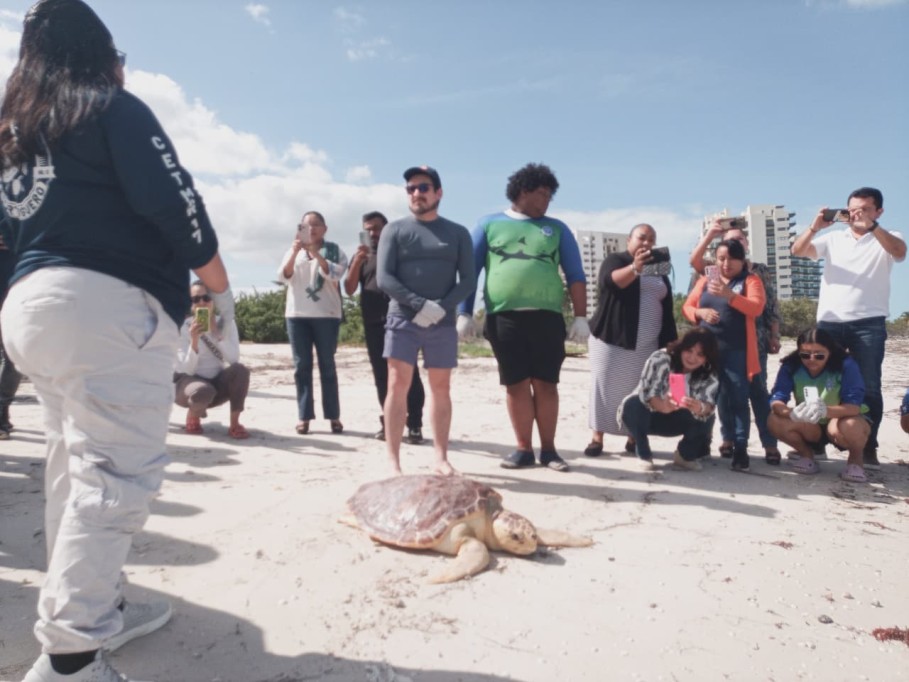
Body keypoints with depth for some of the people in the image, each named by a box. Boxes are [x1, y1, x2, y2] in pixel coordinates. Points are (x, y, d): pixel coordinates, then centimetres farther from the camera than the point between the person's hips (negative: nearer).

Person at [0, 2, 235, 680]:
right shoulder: (113, 108, -1)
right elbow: (177, 208, -9)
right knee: (116, 474, -8)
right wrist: (223, 292, -2)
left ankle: (101, 608, 24)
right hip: (107, 306, -8)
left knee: (75, 467, 13)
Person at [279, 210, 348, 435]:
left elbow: (334, 274, -12)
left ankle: (333, 416, 6)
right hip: (297, 314, 2)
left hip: (326, 314, -2)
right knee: (302, 366, 1)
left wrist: (315, 253, -24)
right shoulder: (294, 251, 13)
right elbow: (283, 277, -1)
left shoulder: (333, 250, 5)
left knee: (327, 365, 0)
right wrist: (295, 252, -16)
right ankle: (304, 416, 4)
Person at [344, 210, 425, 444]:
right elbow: (349, 289, 5)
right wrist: (357, 261, -8)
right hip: (373, 324, 3)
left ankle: (414, 425, -7)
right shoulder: (361, 257, 16)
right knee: (382, 375, 6)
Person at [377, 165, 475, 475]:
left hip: (443, 324, 2)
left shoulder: (458, 233, 9)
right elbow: (384, 278, -4)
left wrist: (442, 307, -14)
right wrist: (420, 304, -16)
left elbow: (468, 280, 3)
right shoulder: (395, 230, 6)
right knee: (398, 386, -6)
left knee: (441, 389, 6)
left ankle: (441, 457, 14)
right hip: (402, 320, -1)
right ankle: (393, 460, -1)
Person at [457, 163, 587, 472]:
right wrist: (464, 313, -1)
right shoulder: (489, 224, 11)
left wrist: (581, 317, 0)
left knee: (546, 384, 3)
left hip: (547, 316, 1)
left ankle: (548, 449, 14)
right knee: (516, 385, 3)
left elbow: (576, 275, 10)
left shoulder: (557, 229, 14)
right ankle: (524, 448, 14)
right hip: (503, 317, -1)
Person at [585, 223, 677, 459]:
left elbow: (667, 309, 18)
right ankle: (597, 437, 1)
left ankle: (634, 438, 10)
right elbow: (608, 282, -21)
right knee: (606, 387, -4)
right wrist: (635, 268, -38)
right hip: (612, 339, -4)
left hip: (647, 345, 4)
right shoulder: (615, 260, 2)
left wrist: (671, 340, 10)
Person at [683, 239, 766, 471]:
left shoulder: (750, 280, 3)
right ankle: (727, 438, 23)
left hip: (737, 350, -3)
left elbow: (756, 308, -13)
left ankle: (741, 447, 0)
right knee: (721, 396, 10)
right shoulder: (705, 281, 14)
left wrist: (730, 295, -28)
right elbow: (687, 307, 12)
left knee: (738, 397, -5)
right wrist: (701, 313, -10)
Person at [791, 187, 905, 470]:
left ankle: (868, 448, 8)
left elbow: (900, 251, -15)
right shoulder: (832, 239, 12)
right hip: (829, 322, 2)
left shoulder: (886, 239, 7)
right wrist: (815, 226, -14)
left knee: (868, 387, 0)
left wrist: (870, 226, -26)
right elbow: (797, 250, 1)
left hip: (868, 324, -2)